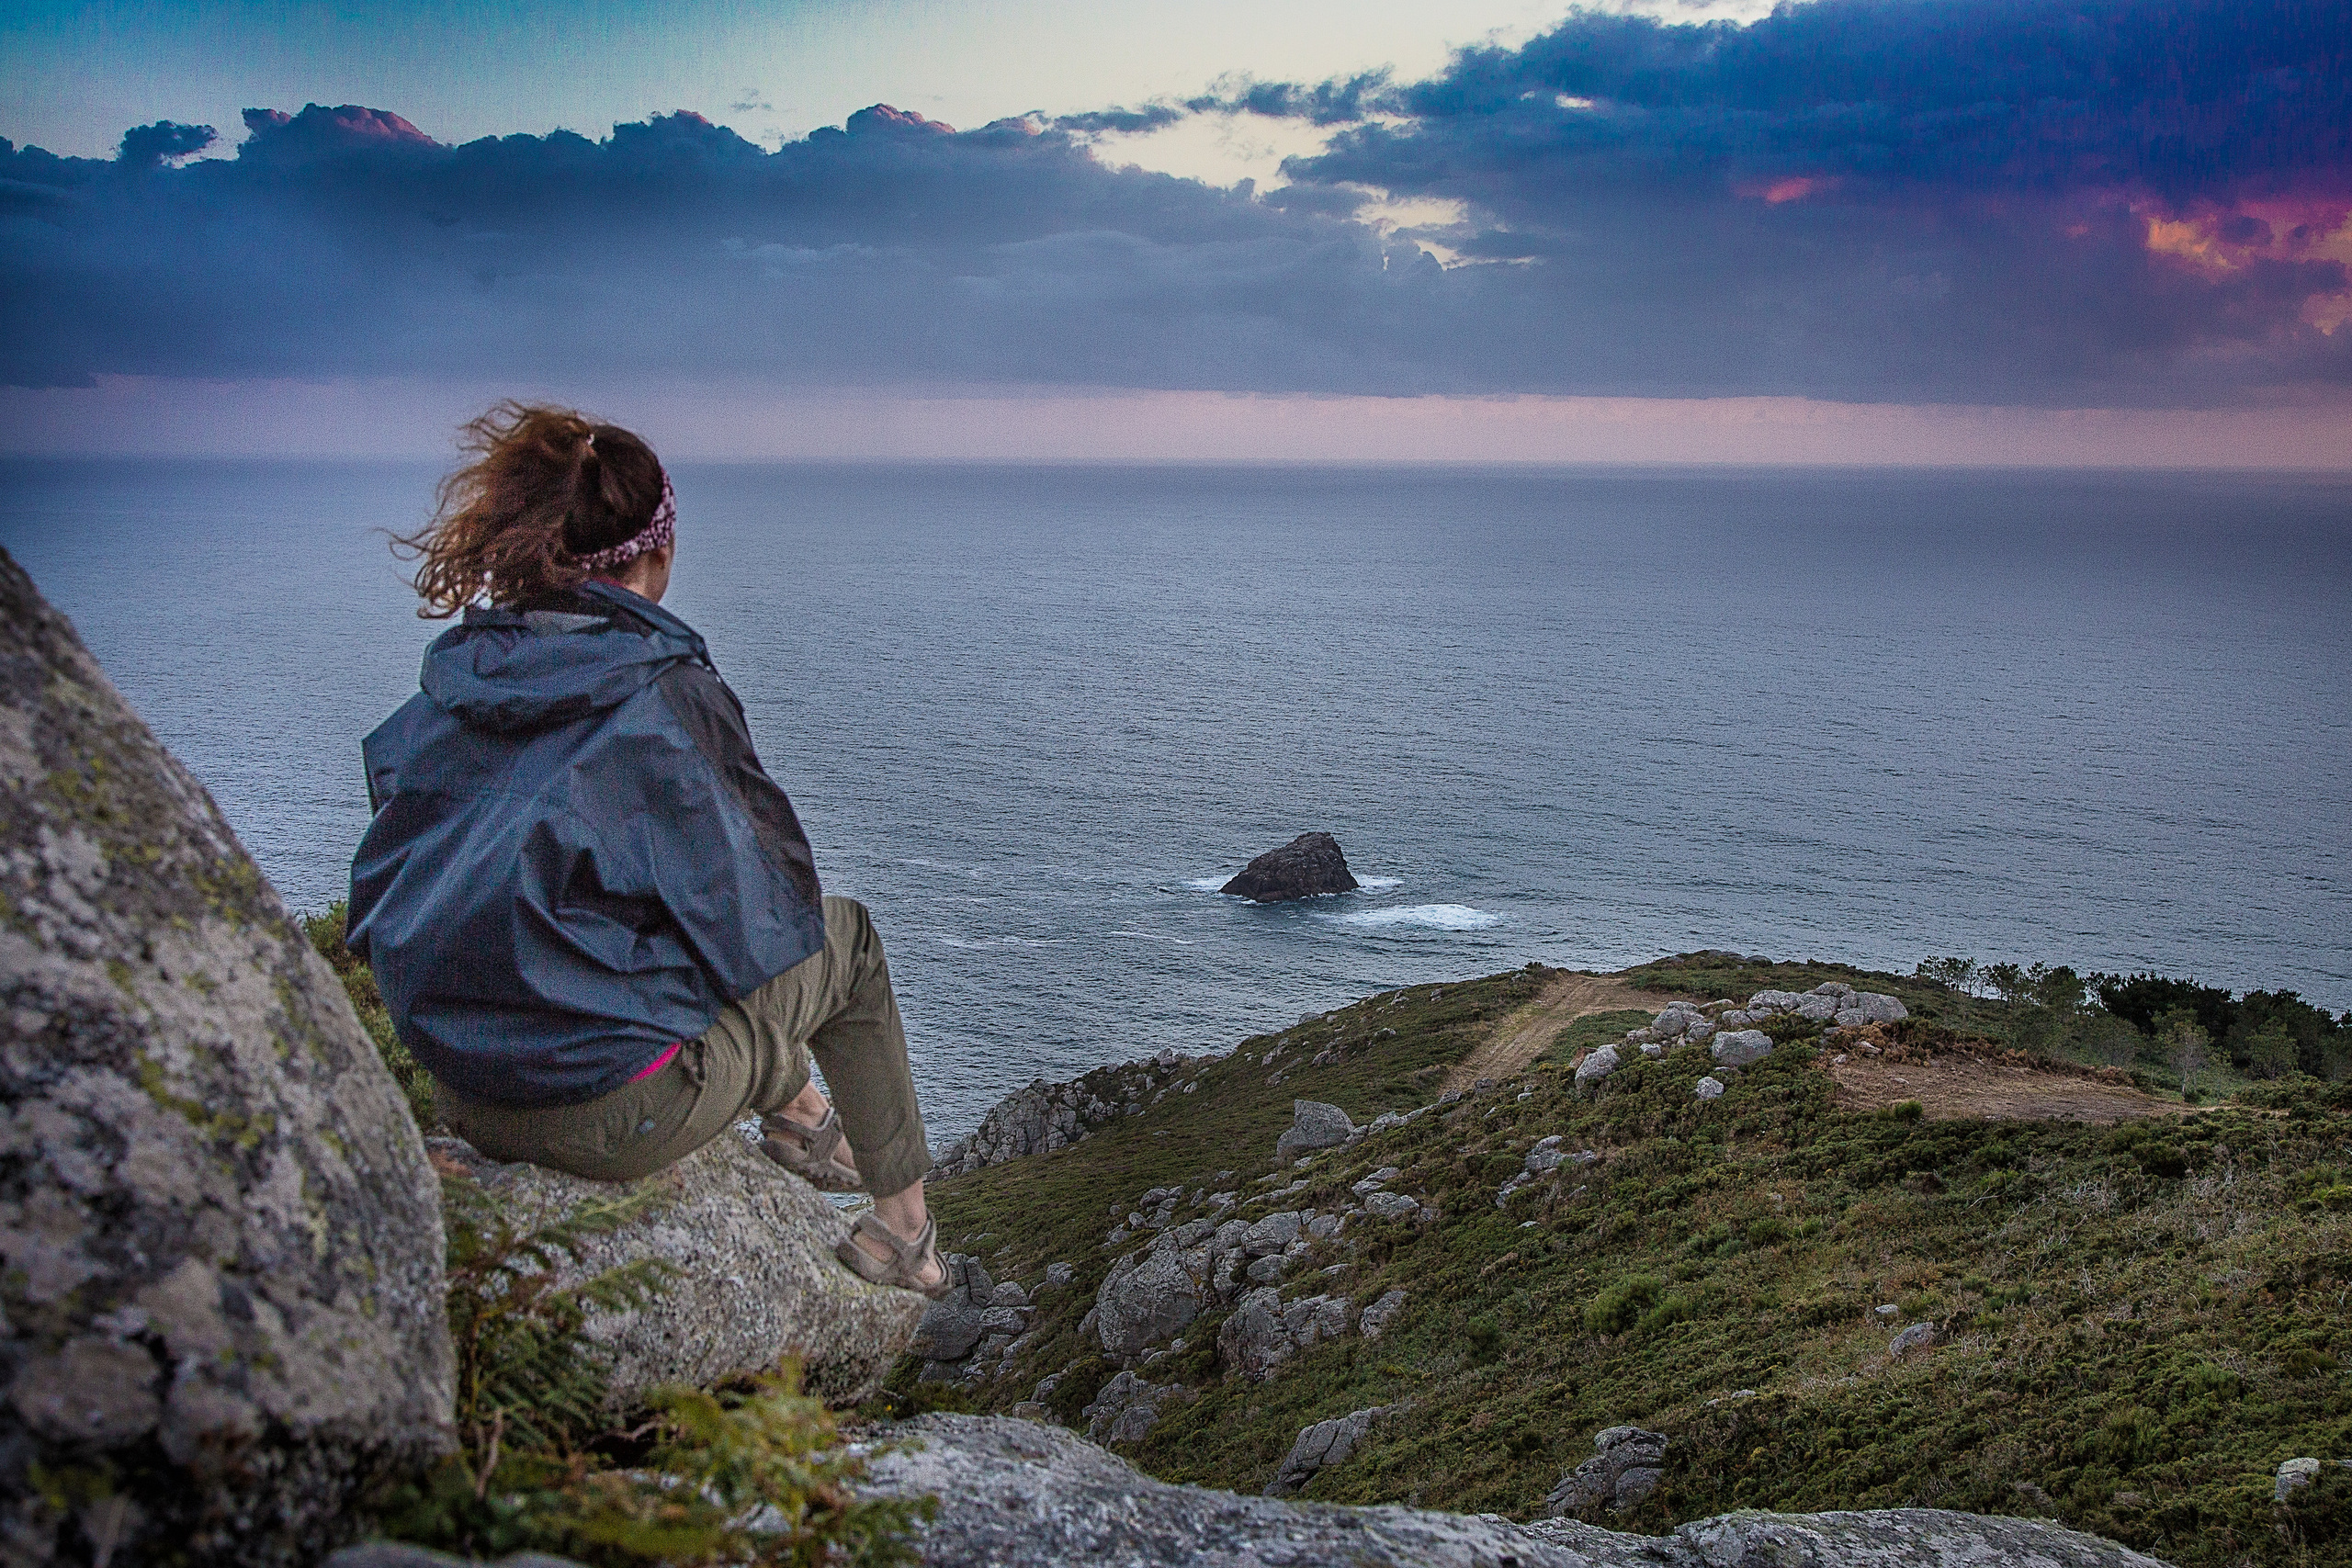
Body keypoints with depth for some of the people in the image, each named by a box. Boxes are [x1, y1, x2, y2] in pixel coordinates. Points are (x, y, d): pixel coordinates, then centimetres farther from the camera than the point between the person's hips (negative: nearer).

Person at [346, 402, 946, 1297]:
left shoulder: (450, 683, 2)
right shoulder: (667, 695, -15)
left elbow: (381, 900, 12)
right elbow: (756, 917, -11)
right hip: (612, 1115, -7)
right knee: (843, 936, 18)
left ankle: (798, 1115, 42)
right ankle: (905, 1233, 28)